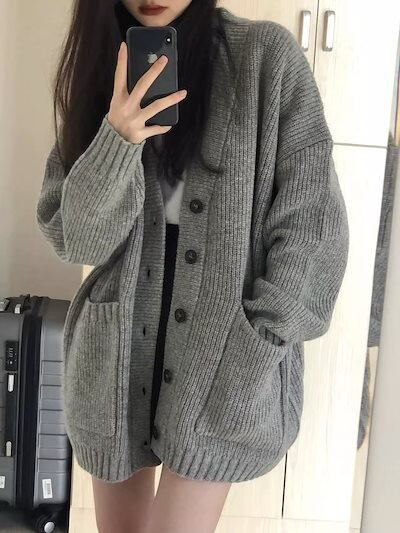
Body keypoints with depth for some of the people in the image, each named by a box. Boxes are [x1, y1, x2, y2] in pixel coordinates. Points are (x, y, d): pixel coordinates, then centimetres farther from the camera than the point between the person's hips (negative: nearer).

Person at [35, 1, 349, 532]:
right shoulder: (102, 69, 4)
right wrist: (117, 141, -19)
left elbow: (311, 224, -8)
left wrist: (252, 358, -12)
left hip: (225, 358, -3)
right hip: (117, 356, 4)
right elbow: (75, 240, -2)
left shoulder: (268, 55, -7)